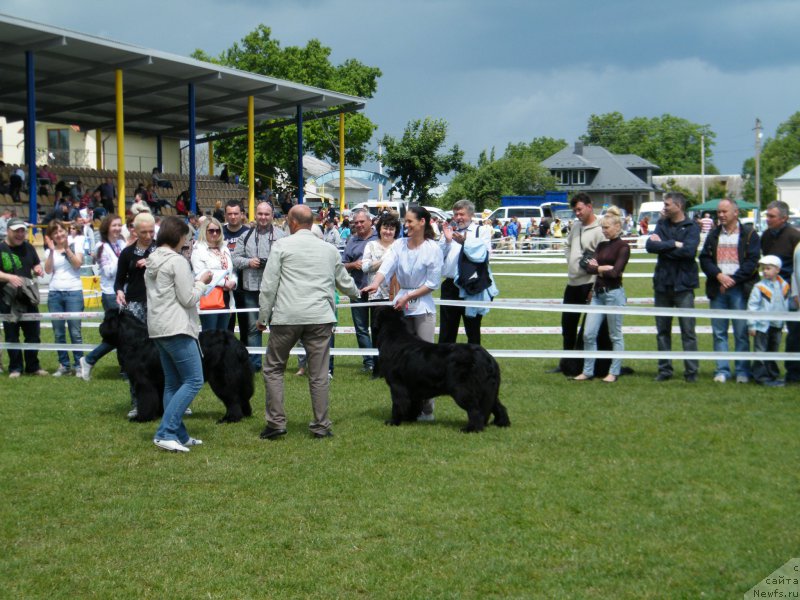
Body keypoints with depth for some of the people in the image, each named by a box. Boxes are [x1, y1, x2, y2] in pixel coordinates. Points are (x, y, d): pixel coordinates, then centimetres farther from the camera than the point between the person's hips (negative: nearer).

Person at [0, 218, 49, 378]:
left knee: (33, 333, 7)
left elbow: (36, 265, 21)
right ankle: (15, 368, 10)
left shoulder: (28, 248, 10)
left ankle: (33, 366, 17)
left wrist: (38, 269, -2)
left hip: (29, 297, 4)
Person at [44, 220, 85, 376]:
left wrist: (67, 248, -12)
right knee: (58, 332, 3)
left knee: (75, 331, -7)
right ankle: (64, 365, 9)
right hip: (54, 293, 3)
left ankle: (79, 364, -1)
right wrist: (52, 250, -9)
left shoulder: (75, 246, 6)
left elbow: (77, 264, -8)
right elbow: (48, 270, -2)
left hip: (74, 292, -3)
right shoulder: (49, 251, 12)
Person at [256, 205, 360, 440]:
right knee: (319, 374, 6)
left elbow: (268, 285, -3)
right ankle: (321, 426, 9)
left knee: (273, 368, 10)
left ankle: (276, 422, 6)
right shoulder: (329, 249, 13)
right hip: (320, 318, 3)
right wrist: (356, 293, 49)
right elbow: (344, 282, 26)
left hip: (286, 317, -3)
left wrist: (263, 317, 4)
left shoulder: (282, 245, 1)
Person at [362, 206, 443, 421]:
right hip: (402, 306, 4)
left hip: (423, 307, -4)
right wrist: (376, 283, -29)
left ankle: (426, 409, 3)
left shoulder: (433, 248, -6)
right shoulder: (399, 245, 5)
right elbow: (386, 266, -9)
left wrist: (409, 297, -13)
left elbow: (433, 283, -6)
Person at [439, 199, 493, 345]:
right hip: (450, 286, 3)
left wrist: (465, 243, -23)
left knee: (473, 332, 7)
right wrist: (446, 240, -8)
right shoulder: (448, 231, 13)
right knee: (446, 334, 8)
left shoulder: (482, 231, 3)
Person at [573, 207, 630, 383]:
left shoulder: (623, 246, -7)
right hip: (598, 292, 7)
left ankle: (614, 372, 11)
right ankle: (588, 371, 11)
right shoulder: (601, 245, 13)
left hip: (614, 293, -7)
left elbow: (615, 272, -17)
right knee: (589, 334, 3)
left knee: (615, 335, 3)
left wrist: (597, 268, -3)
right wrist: (604, 268, -11)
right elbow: (589, 267, 4)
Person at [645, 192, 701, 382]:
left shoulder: (691, 227, -4)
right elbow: (650, 245, -5)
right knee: (662, 330, 10)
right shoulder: (662, 224, 9)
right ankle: (664, 369, 17)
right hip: (662, 283, 5)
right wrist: (674, 244, -15)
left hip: (683, 285, -5)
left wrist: (662, 245, -10)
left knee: (688, 330, -4)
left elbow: (689, 250, -20)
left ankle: (691, 371, 0)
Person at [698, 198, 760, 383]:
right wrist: (719, 275, -9)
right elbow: (704, 259, 7)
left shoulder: (749, 234, 2)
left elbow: (752, 262, -5)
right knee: (719, 332, 3)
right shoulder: (713, 235, 15)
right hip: (717, 289, 4)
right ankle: (722, 370, 8)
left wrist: (733, 279, -12)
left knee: (742, 332, -3)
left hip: (740, 289, -4)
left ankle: (743, 371, 4)